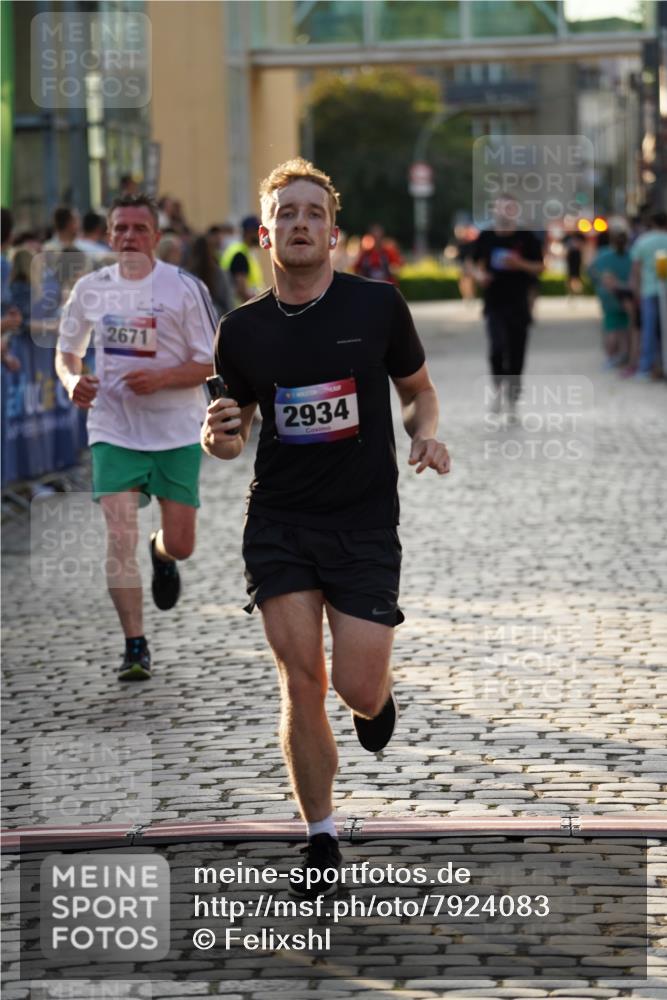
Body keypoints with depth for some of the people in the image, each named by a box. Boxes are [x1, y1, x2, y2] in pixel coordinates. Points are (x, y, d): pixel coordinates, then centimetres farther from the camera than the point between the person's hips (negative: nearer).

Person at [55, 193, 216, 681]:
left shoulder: (185, 288, -8)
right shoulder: (91, 288, 1)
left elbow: (211, 363, -5)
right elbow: (67, 351, 14)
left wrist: (160, 378, -21)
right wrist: (73, 380, -8)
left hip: (177, 431, -1)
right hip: (114, 430, 1)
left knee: (179, 545, 3)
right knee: (120, 537, -11)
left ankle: (161, 556, 42)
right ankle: (135, 648, -4)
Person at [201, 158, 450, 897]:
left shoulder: (377, 305, -4)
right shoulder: (242, 330, 1)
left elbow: (418, 391, 10)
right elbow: (234, 435, 12)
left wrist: (424, 435, -11)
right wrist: (219, 438, -12)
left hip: (365, 524, -1)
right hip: (279, 523, 1)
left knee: (356, 689, -5)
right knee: (301, 686, -2)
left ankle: (378, 696, 35)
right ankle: (321, 843, 12)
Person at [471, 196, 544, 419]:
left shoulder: (527, 238, 1)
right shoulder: (485, 238, 6)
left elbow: (540, 267, 4)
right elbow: (477, 265, 15)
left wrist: (520, 264, -14)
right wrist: (480, 275, -8)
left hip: (519, 305, 0)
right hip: (494, 304, 0)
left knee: (516, 354, 3)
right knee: (497, 347, -18)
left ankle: (512, 400, 15)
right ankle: (498, 387, 5)